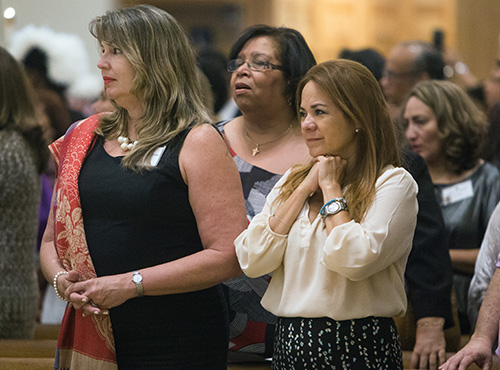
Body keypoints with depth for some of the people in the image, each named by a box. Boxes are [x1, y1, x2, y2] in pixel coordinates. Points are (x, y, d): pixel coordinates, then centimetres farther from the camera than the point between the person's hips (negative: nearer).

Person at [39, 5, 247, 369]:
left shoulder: (197, 143, -7)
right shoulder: (84, 138, 11)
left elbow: (230, 255, -15)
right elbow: (53, 239, 16)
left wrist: (131, 283, -19)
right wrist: (62, 279, -7)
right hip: (89, 336, 5)